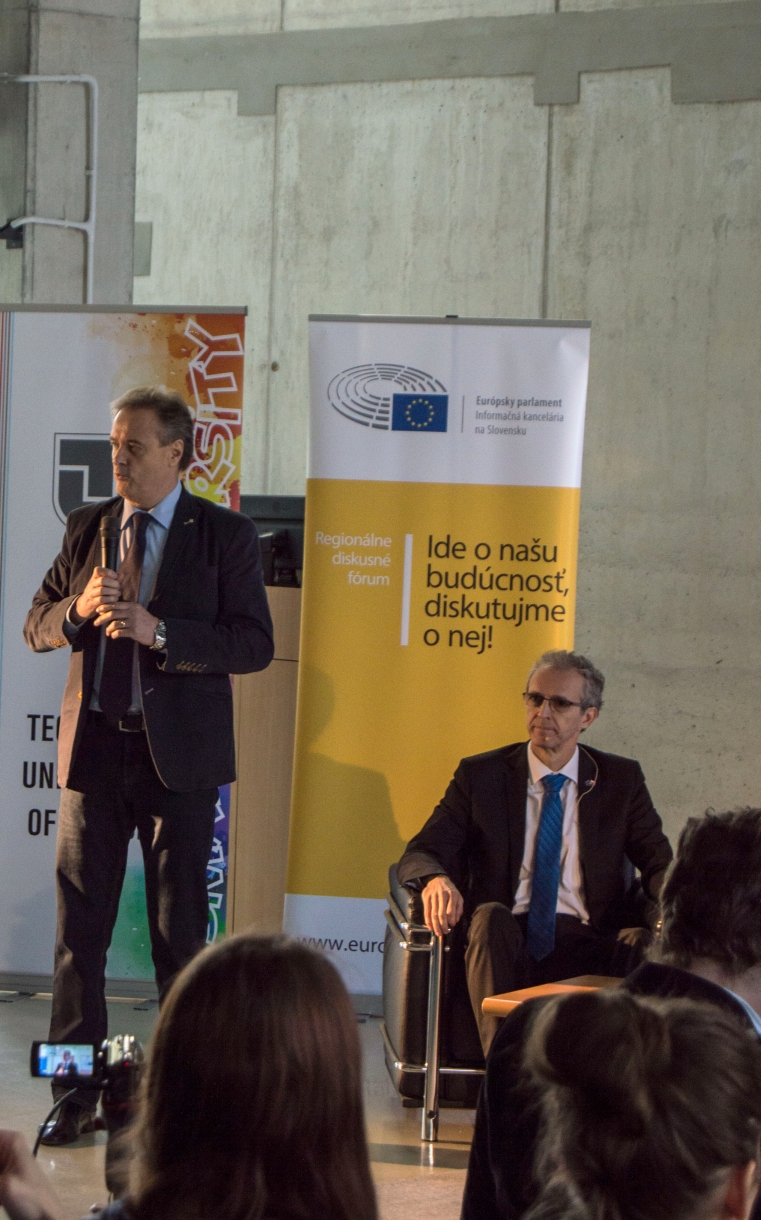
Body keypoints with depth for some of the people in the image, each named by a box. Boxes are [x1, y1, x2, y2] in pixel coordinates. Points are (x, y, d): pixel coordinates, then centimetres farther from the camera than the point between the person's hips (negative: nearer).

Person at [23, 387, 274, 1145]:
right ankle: (76, 1093, 9)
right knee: (79, 925, 2)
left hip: (178, 749, -3)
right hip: (94, 746, 3)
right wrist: (80, 608, -11)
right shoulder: (87, 528, 9)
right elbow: (36, 627, 11)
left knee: (181, 927, 4)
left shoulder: (225, 536, -2)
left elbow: (254, 643, -9)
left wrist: (158, 632, -20)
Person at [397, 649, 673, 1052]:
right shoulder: (480, 775, 13)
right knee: (491, 916, -36)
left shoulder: (621, 780, 16)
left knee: (645, 944, -33)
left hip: (587, 950, 0)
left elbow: (660, 864, 9)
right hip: (506, 944, 0)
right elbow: (419, 854, 5)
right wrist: (436, 880, -22)